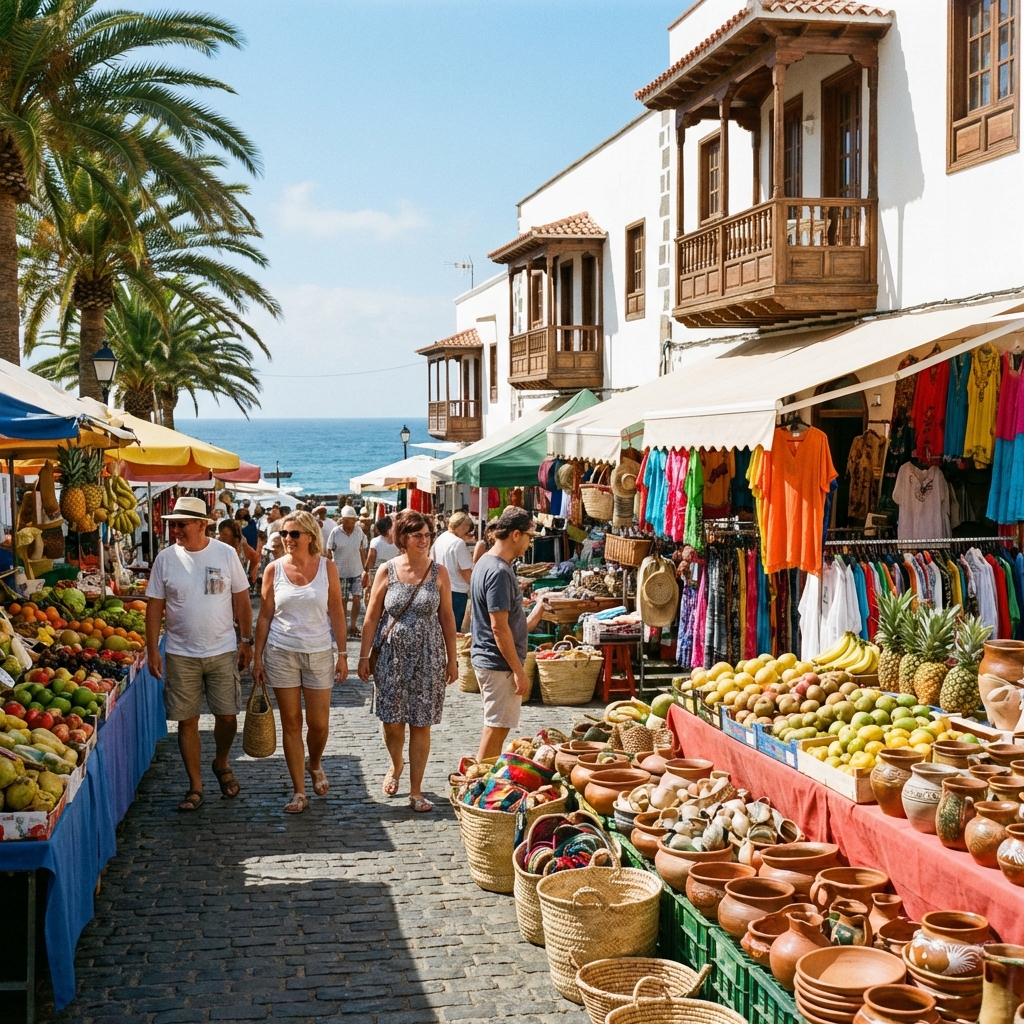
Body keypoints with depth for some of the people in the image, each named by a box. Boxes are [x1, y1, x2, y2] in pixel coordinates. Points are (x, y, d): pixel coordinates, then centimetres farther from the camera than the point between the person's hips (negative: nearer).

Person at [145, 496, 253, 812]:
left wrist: (247, 640, 1)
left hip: (223, 652, 0)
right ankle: (195, 787, 15)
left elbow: (241, 600, 3)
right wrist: (152, 650, -3)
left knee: (227, 715, 4)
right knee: (187, 721, 3)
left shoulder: (226, 554, -3)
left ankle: (221, 764, 33)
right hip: (181, 655, 0)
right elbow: (154, 606, 1)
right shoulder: (165, 558, -2)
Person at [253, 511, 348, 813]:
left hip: (319, 654, 0)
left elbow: (337, 613, 1)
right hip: (281, 653, 0)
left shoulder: (326, 567, -3)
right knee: (291, 723, 4)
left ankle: (314, 764, 36)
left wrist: (343, 655, -2)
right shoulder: (274, 569, -1)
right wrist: (257, 657, 1)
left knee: (319, 723, 3)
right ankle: (299, 791, 13)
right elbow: (264, 616, 3)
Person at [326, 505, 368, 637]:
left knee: (357, 598, -4)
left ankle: (353, 625, 7)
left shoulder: (359, 533, -1)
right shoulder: (335, 532, -8)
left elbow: (362, 553, 6)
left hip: (356, 572, 2)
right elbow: (329, 552, -2)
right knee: (342, 600, 7)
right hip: (340, 572, -2)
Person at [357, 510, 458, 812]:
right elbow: (372, 617, 1)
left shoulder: (438, 572, -2)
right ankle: (396, 764, 37)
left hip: (427, 659, 0)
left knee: (421, 725, 3)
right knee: (392, 722, 4)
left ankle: (416, 790, 14)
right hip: (391, 656, 0)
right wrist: (363, 657, -1)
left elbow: (447, 617, 3)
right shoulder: (387, 571, -3)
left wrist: (452, 659, 2)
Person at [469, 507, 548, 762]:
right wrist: (519, 671, -19)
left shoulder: (486, 562, 10)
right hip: (499, 664, -10)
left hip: (485, 658, 10)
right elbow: (499, 627, -22)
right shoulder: (499, 572, -21)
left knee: (495, 727, 18)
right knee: (496, 729, -1)